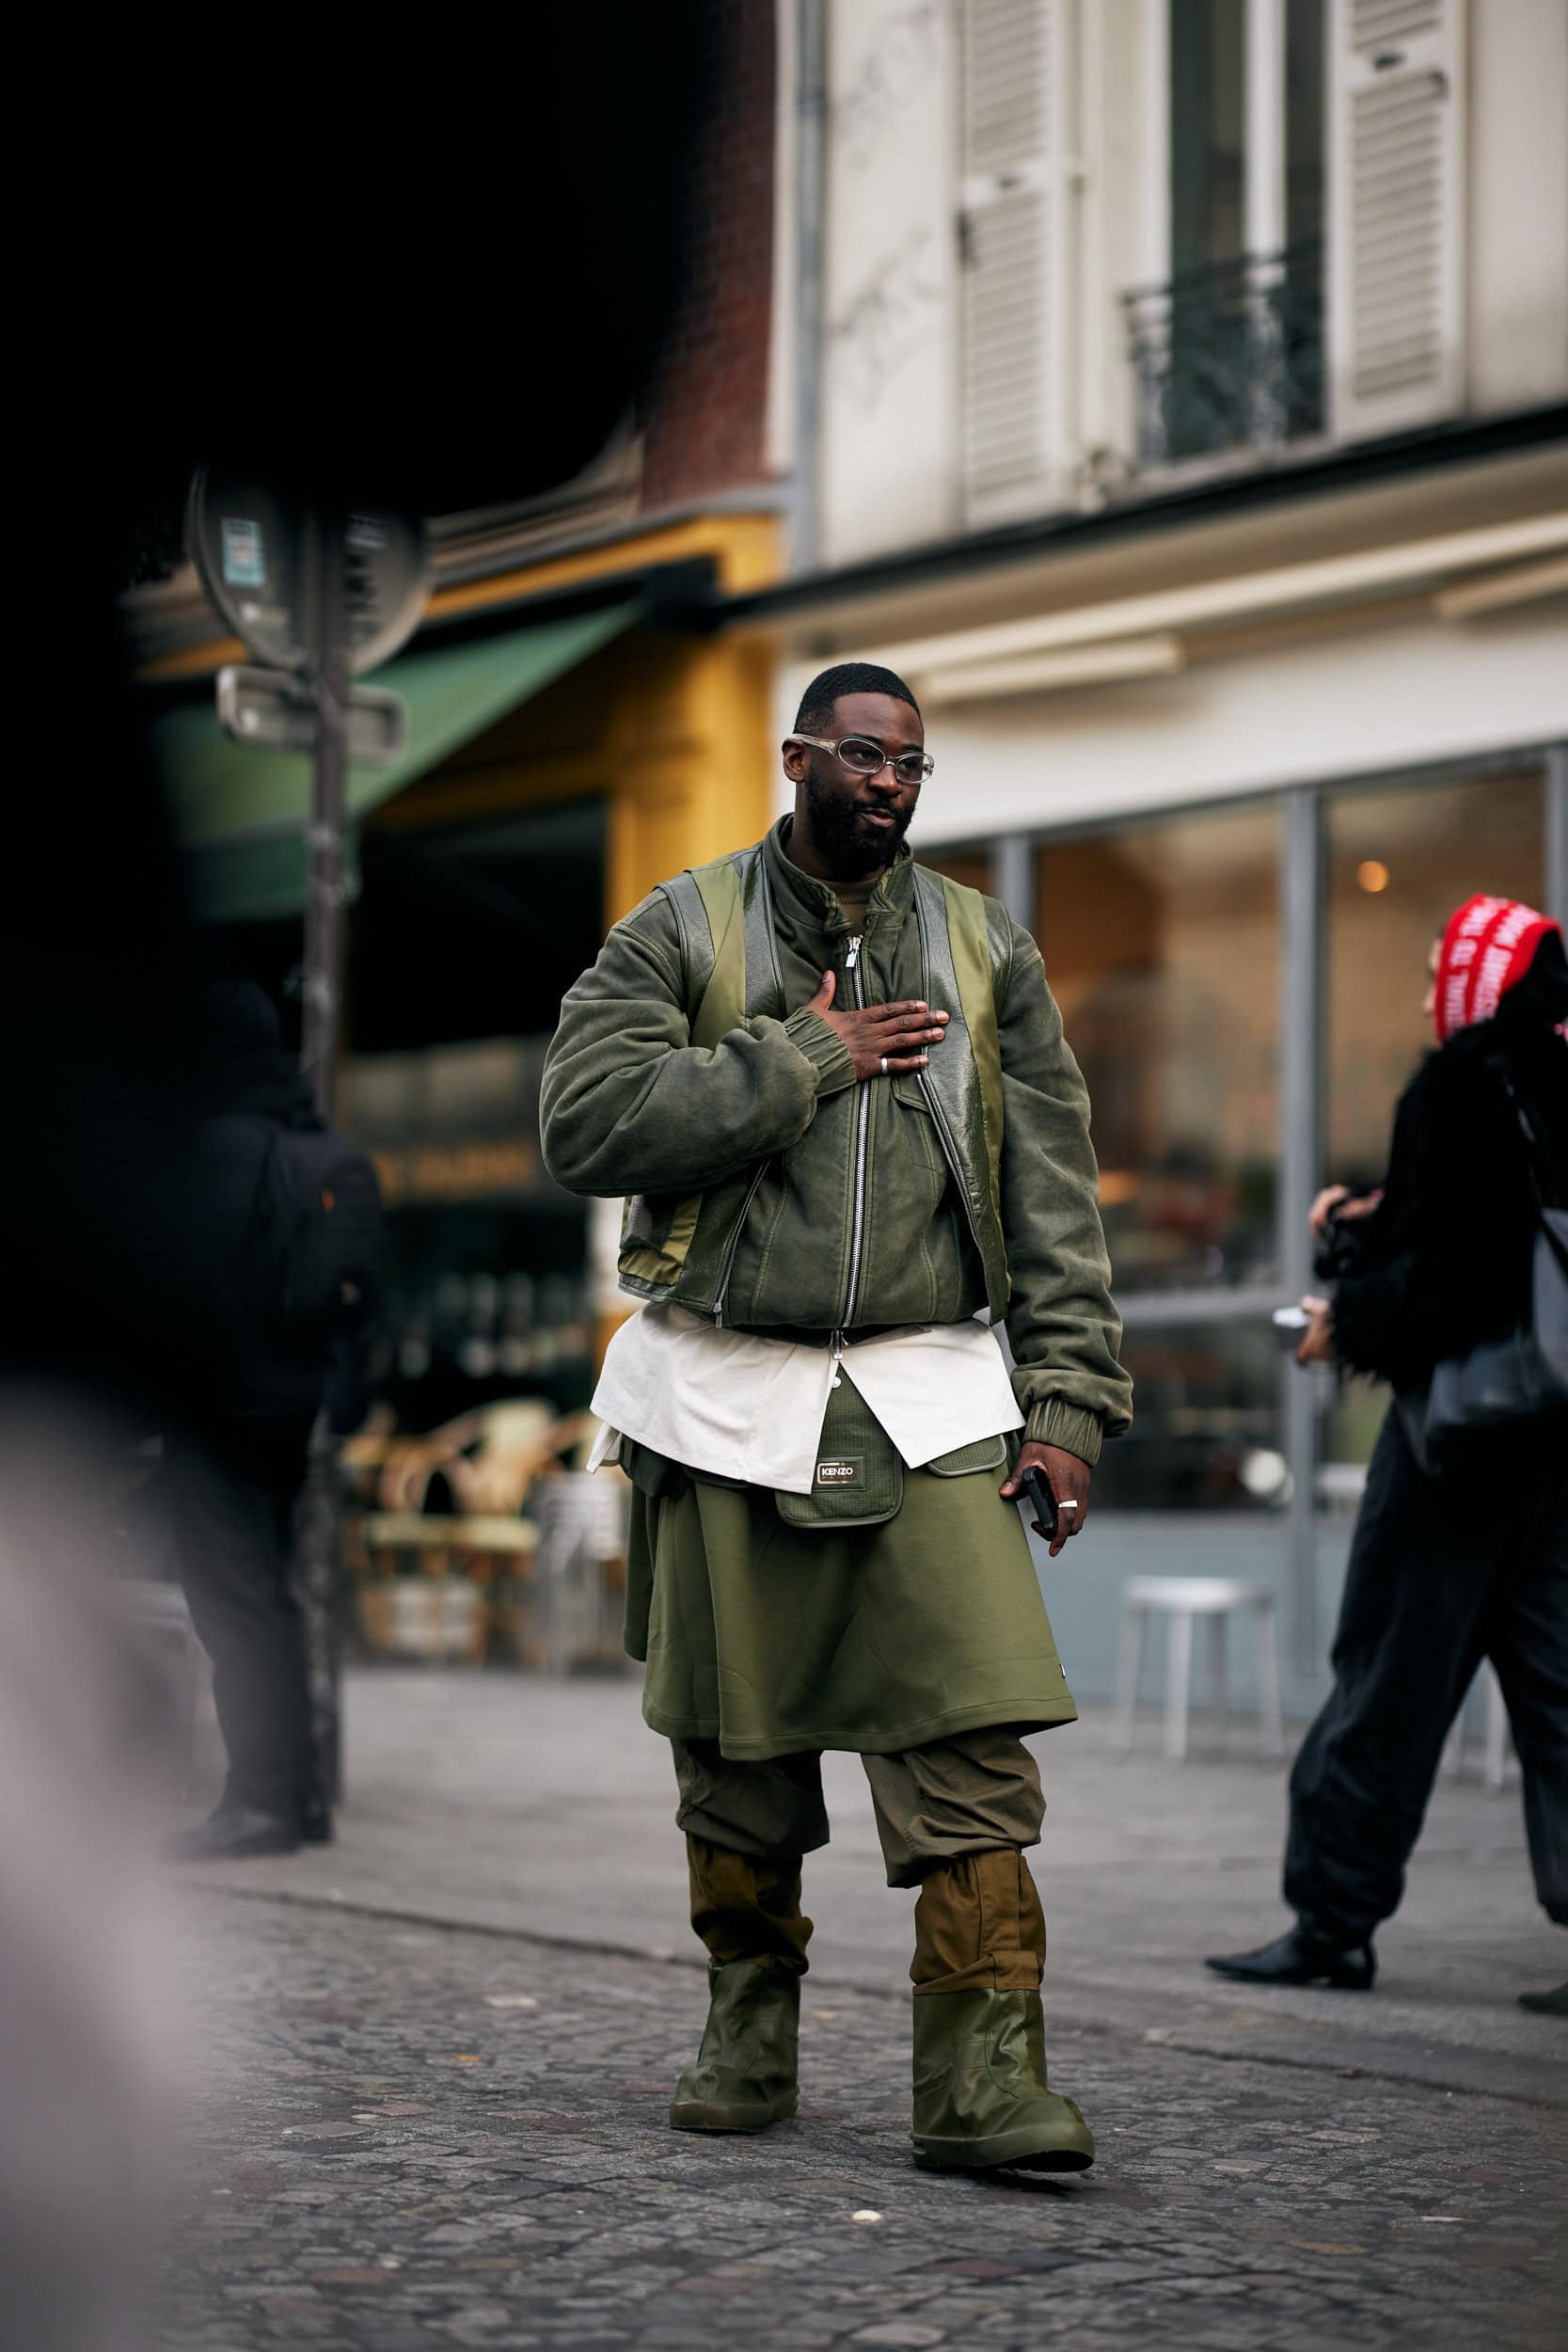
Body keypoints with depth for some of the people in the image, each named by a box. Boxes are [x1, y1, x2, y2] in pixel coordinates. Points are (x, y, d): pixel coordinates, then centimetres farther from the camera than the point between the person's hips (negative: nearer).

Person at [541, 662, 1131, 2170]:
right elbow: (587, 1120, -11)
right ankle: (749, 2033, 26)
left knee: (973, 1750, -11)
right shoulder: (682, 936, 3)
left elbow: (1051, 1192, 10)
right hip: (726, 1402, 0)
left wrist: (1069, 1398, 2)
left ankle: (985, 2081, -11)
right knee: (733, 1747, 8)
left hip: (927, 1402, 1)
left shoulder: (983, 954, 11)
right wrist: (805, 1060, -12)